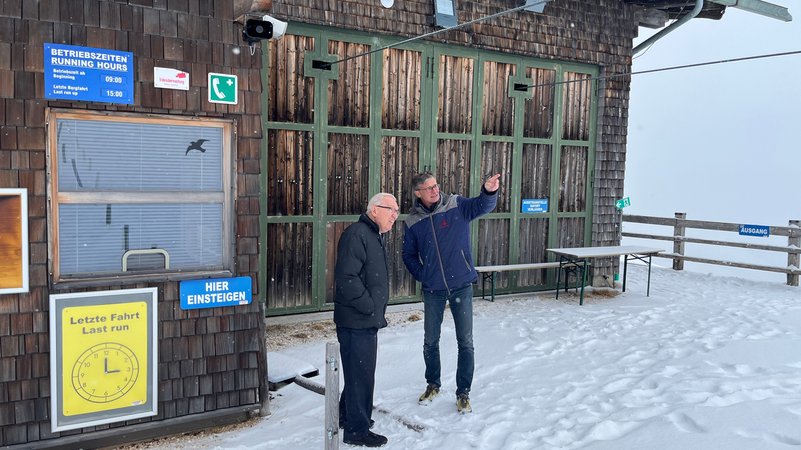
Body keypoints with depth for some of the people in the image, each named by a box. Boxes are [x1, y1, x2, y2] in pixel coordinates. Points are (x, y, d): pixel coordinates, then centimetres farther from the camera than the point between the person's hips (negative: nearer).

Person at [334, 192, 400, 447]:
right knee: (361, 374, -1)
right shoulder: (356, 234, -17)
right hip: (356, 321, -10)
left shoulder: (375, 237, 16)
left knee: (361, 372, 20)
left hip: (368, 321, 10)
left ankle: (347, 416, 36)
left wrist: (378, 312, 16)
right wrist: (370, 307, -18)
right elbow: (346, 278, -25)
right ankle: (357, 430, 11)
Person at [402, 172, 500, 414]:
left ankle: (463, 392, 17)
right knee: (430, 341, 13)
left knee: (465, 342, 2)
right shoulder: (413, 221, -1)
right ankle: (433, 384, 35)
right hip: (433, 290, 2)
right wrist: (422, 275, -1)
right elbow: (409, 255, 11)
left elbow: (482, 205, -26)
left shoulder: (456, 205, -8)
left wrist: (489, 191, -47)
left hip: (462, 285, -2)